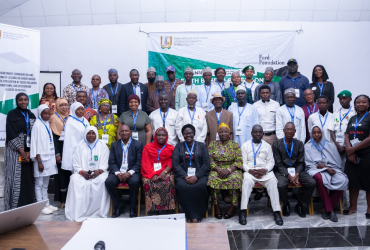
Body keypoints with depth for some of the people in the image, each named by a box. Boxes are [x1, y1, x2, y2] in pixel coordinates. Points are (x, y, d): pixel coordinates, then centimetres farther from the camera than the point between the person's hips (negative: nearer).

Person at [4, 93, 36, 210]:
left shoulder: (31, 115, 11)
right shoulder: (12, 114, -1)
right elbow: (11, 135, -8)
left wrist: (29, 152, -5)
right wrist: (21, 151, -13)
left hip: (28, 152, 4)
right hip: (15, 151, -4)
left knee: (28, 178, 5)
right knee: (16, 178, -3)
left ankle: (28, 205, 13)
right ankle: (14, 207, 5)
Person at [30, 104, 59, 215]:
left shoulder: (48, 124, 12)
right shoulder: (37, 125, -9)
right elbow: (35, 143, -12)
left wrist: (53, 157, 11)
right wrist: (39, 161, -15)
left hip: (49, 157, 7)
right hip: (41, 158, -7)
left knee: (45, 184, 14)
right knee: (39, 184, 2)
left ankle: (47, 204, 21)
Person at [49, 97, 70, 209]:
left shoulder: (69, 118, 12)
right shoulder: (54, 118, -2)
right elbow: (53, 136, -7)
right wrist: (57, 153, -12)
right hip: (60, 148, -4)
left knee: (69, 172, 3)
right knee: (61, 173, -2)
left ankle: (69, 198, 11)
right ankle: (62, 200, 5)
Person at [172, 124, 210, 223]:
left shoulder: (201, 146, 13)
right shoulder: (178, 146, 14)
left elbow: (206, 164, 3)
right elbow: (175, 164, 3)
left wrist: (196, 176, -12)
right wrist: (185, 176, -13)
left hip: (199, 174, 0)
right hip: (183, 175, 0)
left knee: (201, 186, -32)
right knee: (182, 187, -32)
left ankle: (197, 215, -15)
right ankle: (190, 214, -16)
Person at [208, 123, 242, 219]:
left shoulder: (235, 145, 8)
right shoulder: (212, 144, 10)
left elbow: (239, 161, -1)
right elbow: (210, 160, 1)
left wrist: (229, 170, -17)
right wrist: (218, 170, -16)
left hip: (232, 169, 0)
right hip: (216, 169, 1)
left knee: (234, 178, -33)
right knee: (213, 178, -32)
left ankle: (233, 207, -19)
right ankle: (216, 206, -18)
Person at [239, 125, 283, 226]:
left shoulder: (267, 146, 15)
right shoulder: (245, 145, 10)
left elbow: (271, 162, 10)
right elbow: (243, 162, 4)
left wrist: (265, 170, -10)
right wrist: (250, 170, -14)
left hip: (265, 171, 2)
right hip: (250, 171, -1)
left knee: (273, 182, -29)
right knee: (247, 181, -34)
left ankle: (277, 212, -25)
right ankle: (243, 212, -33)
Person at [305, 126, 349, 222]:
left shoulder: (330, 145, 13)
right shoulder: (308, 146, 6)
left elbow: (337, 163, 11)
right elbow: (309, 164, -1)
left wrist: (324, 165, -7)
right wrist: (325, 167, -12)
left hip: (331, 169, 3)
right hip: (316, 170, -3)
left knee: (343, 180, -30)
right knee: (320, 178, -39)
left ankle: (326, 209, -16)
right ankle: (330, 210, -23)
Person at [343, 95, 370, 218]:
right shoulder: (352, 119, 14)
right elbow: (347, 136, 8)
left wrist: (353, 149, -12)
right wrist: (349, 151, -8)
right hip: (352, 156, 5)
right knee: (352, 181, 10)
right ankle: (353, 206, 22)